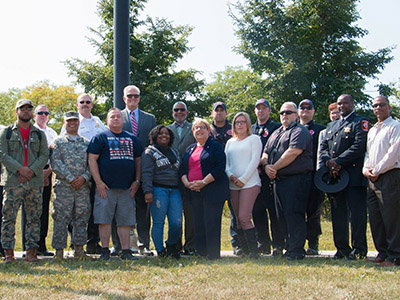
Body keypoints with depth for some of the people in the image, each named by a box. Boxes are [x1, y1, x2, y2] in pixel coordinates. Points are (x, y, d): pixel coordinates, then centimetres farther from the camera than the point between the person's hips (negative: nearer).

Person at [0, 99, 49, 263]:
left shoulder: (39, 134, 14)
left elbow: (44, 155, 6)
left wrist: (31, 171, -10)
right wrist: (20, 169, -13)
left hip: (35, 182, 2)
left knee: (34, 219, 2)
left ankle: (31, 251, 7)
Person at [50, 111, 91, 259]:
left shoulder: (87, 143, 16)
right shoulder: (58, 142, 7)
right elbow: (55, 162, -4)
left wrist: (84, 177, -7)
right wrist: (70, 178, -12)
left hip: (83, 186, 3)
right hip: (63, 186, -3)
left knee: (81, 218, 4)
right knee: (61, 219, -4)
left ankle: (79, 248, 13)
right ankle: (59, 249, 1)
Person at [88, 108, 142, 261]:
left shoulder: (132, 138, 17)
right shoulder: (100, 137, 4)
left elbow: (138, 160, 20)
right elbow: (92, 159, -2)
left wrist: (137, 181, 8)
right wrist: (98, 182, -10)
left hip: (127, 188, 4)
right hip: (106, 187, -3)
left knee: (125, 220, 5)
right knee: (104, 219, -3)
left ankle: (125, 251, 9)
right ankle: (105, 251, 4)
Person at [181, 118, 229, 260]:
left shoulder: (216, 146, 2)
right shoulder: (190, 149, 21)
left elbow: (220, 167, -10)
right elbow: (183, 169, 18)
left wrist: (203, 182, -15)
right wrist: (186, 182, -2)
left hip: (213, 191, -6)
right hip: (194, 192, 6)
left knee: (211, 224, -9)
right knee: (198, 224, 5)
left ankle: (213, 256, -5)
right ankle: (201, 254, 10)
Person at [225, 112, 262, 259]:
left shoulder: (254, 139, 5)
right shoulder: (230, 142, 20)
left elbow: (255, 160, -4)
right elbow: (225, 162, 16)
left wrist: (243, 179, -11)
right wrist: (230, 175, -5)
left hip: (249, 183, -5)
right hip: (233, 185, 5)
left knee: (244, 217, -17)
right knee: (238, 219, 3)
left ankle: (254, 251, -11)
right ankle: (244, 251, 6)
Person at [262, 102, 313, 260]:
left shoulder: (299, 131, -4)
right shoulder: (276, 133, 23)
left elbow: (293, 152, -18)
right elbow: (265, 153, 21)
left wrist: (275, 167, -11)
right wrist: (266, 165, -2)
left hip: (297, 179, -9)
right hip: (279, 180, 9)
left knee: (294, 215, -12)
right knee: (283, 216, 9)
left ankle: (296, 250, -10)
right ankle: (289, 247, 17)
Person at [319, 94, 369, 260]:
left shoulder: (360, 122, 1)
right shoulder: (331, 126, 23)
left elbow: (359, 146, -12)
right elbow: (323, 147, 14)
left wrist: (338, 161, -16)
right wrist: (329, 162, -7)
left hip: (354, 176, -6)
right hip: (334, 176, 7)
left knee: (356, 213, -6)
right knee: (338, 214, 8)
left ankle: (358, 250, -2)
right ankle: (342, 249, 14)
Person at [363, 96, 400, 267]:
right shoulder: (372, 131, 23)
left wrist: (376, 171, -11)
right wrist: (366, 169, 4)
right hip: (373, 179, 8)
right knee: (375, 218, 7)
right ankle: (383, 253, 16)